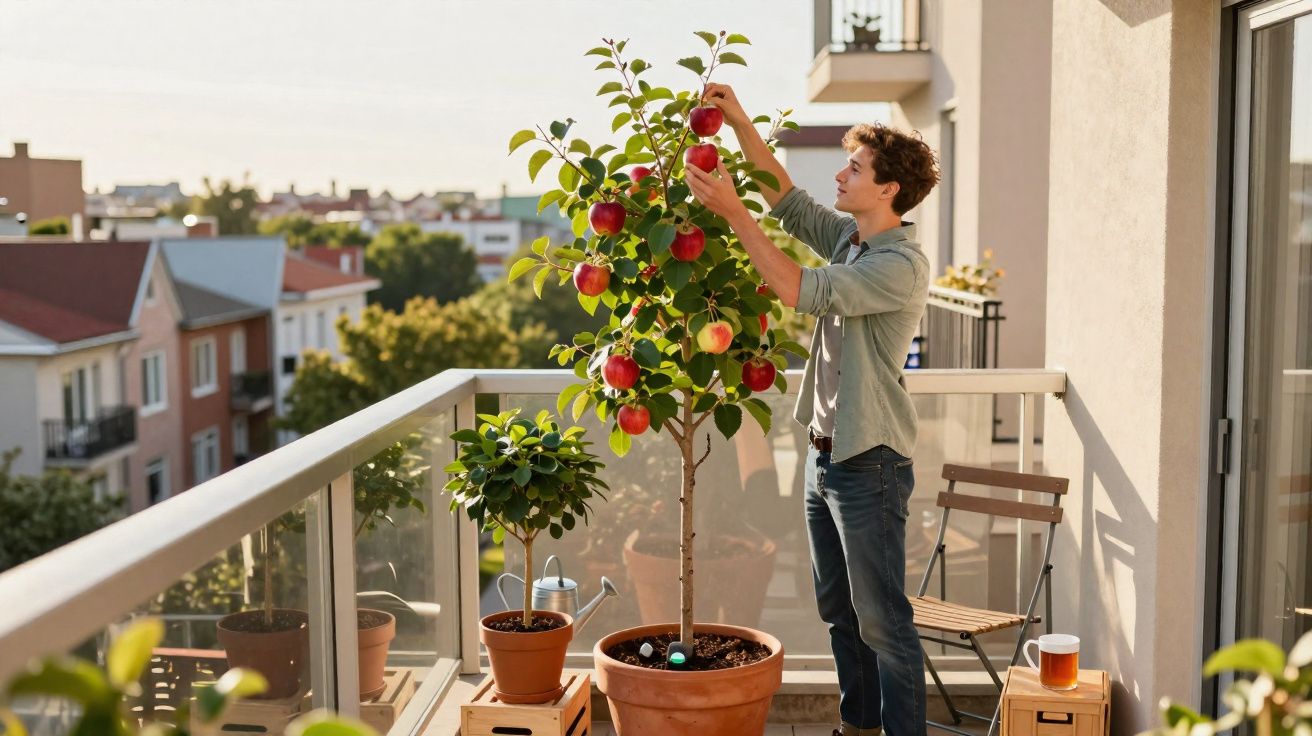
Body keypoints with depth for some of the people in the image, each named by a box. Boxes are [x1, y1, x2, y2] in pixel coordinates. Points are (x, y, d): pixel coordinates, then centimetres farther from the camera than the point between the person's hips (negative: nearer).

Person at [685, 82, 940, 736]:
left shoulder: (902, 265, -19)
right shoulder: (849, 236, 8)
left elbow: (803, 291, -27)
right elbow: (786, 198, 16)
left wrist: (732, 212, -25)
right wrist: (740, 124, 6)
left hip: (870, 462, -9)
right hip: (826, 453, 9)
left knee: (882, 619, -1)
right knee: (838, 609, 19)